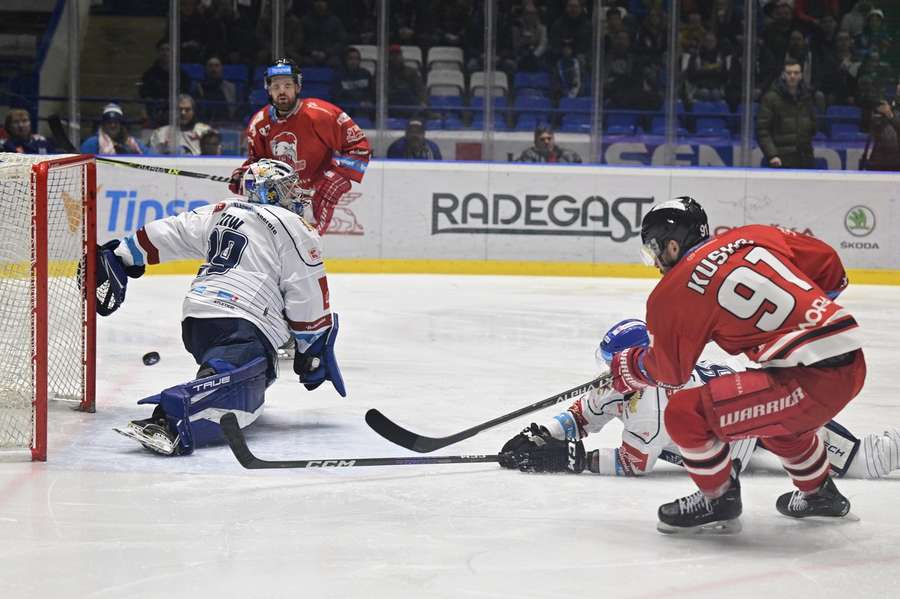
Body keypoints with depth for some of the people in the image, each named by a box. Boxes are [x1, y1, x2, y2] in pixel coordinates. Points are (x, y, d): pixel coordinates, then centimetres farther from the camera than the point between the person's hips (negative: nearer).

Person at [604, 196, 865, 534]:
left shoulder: (673, 292, -1)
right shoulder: (756, 237, 13)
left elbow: (670, 372, 10)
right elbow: (829, 265, 19)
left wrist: (624, 368, 30)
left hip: (809, 380, -8)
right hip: (853, 362, 8)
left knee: (685, 414, -3)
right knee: (778, 414, 38)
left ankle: (718, 501, 15)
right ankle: (820, 494, 53)